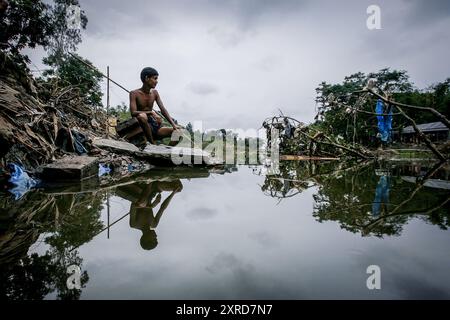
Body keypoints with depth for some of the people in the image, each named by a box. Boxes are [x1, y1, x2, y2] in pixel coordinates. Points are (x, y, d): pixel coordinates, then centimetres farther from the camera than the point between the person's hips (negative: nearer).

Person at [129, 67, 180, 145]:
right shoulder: (134, 94, -6)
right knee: (142, 116, -38)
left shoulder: (155, 93, 9)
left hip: (153, 126, 5)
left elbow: (163, 110, 1)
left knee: (177, 132, -10)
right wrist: (151, 112, -32)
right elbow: (133, 113, -19)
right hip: (141, 127, -5)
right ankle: (152, 144, -23)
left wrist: (173, 124, -13)